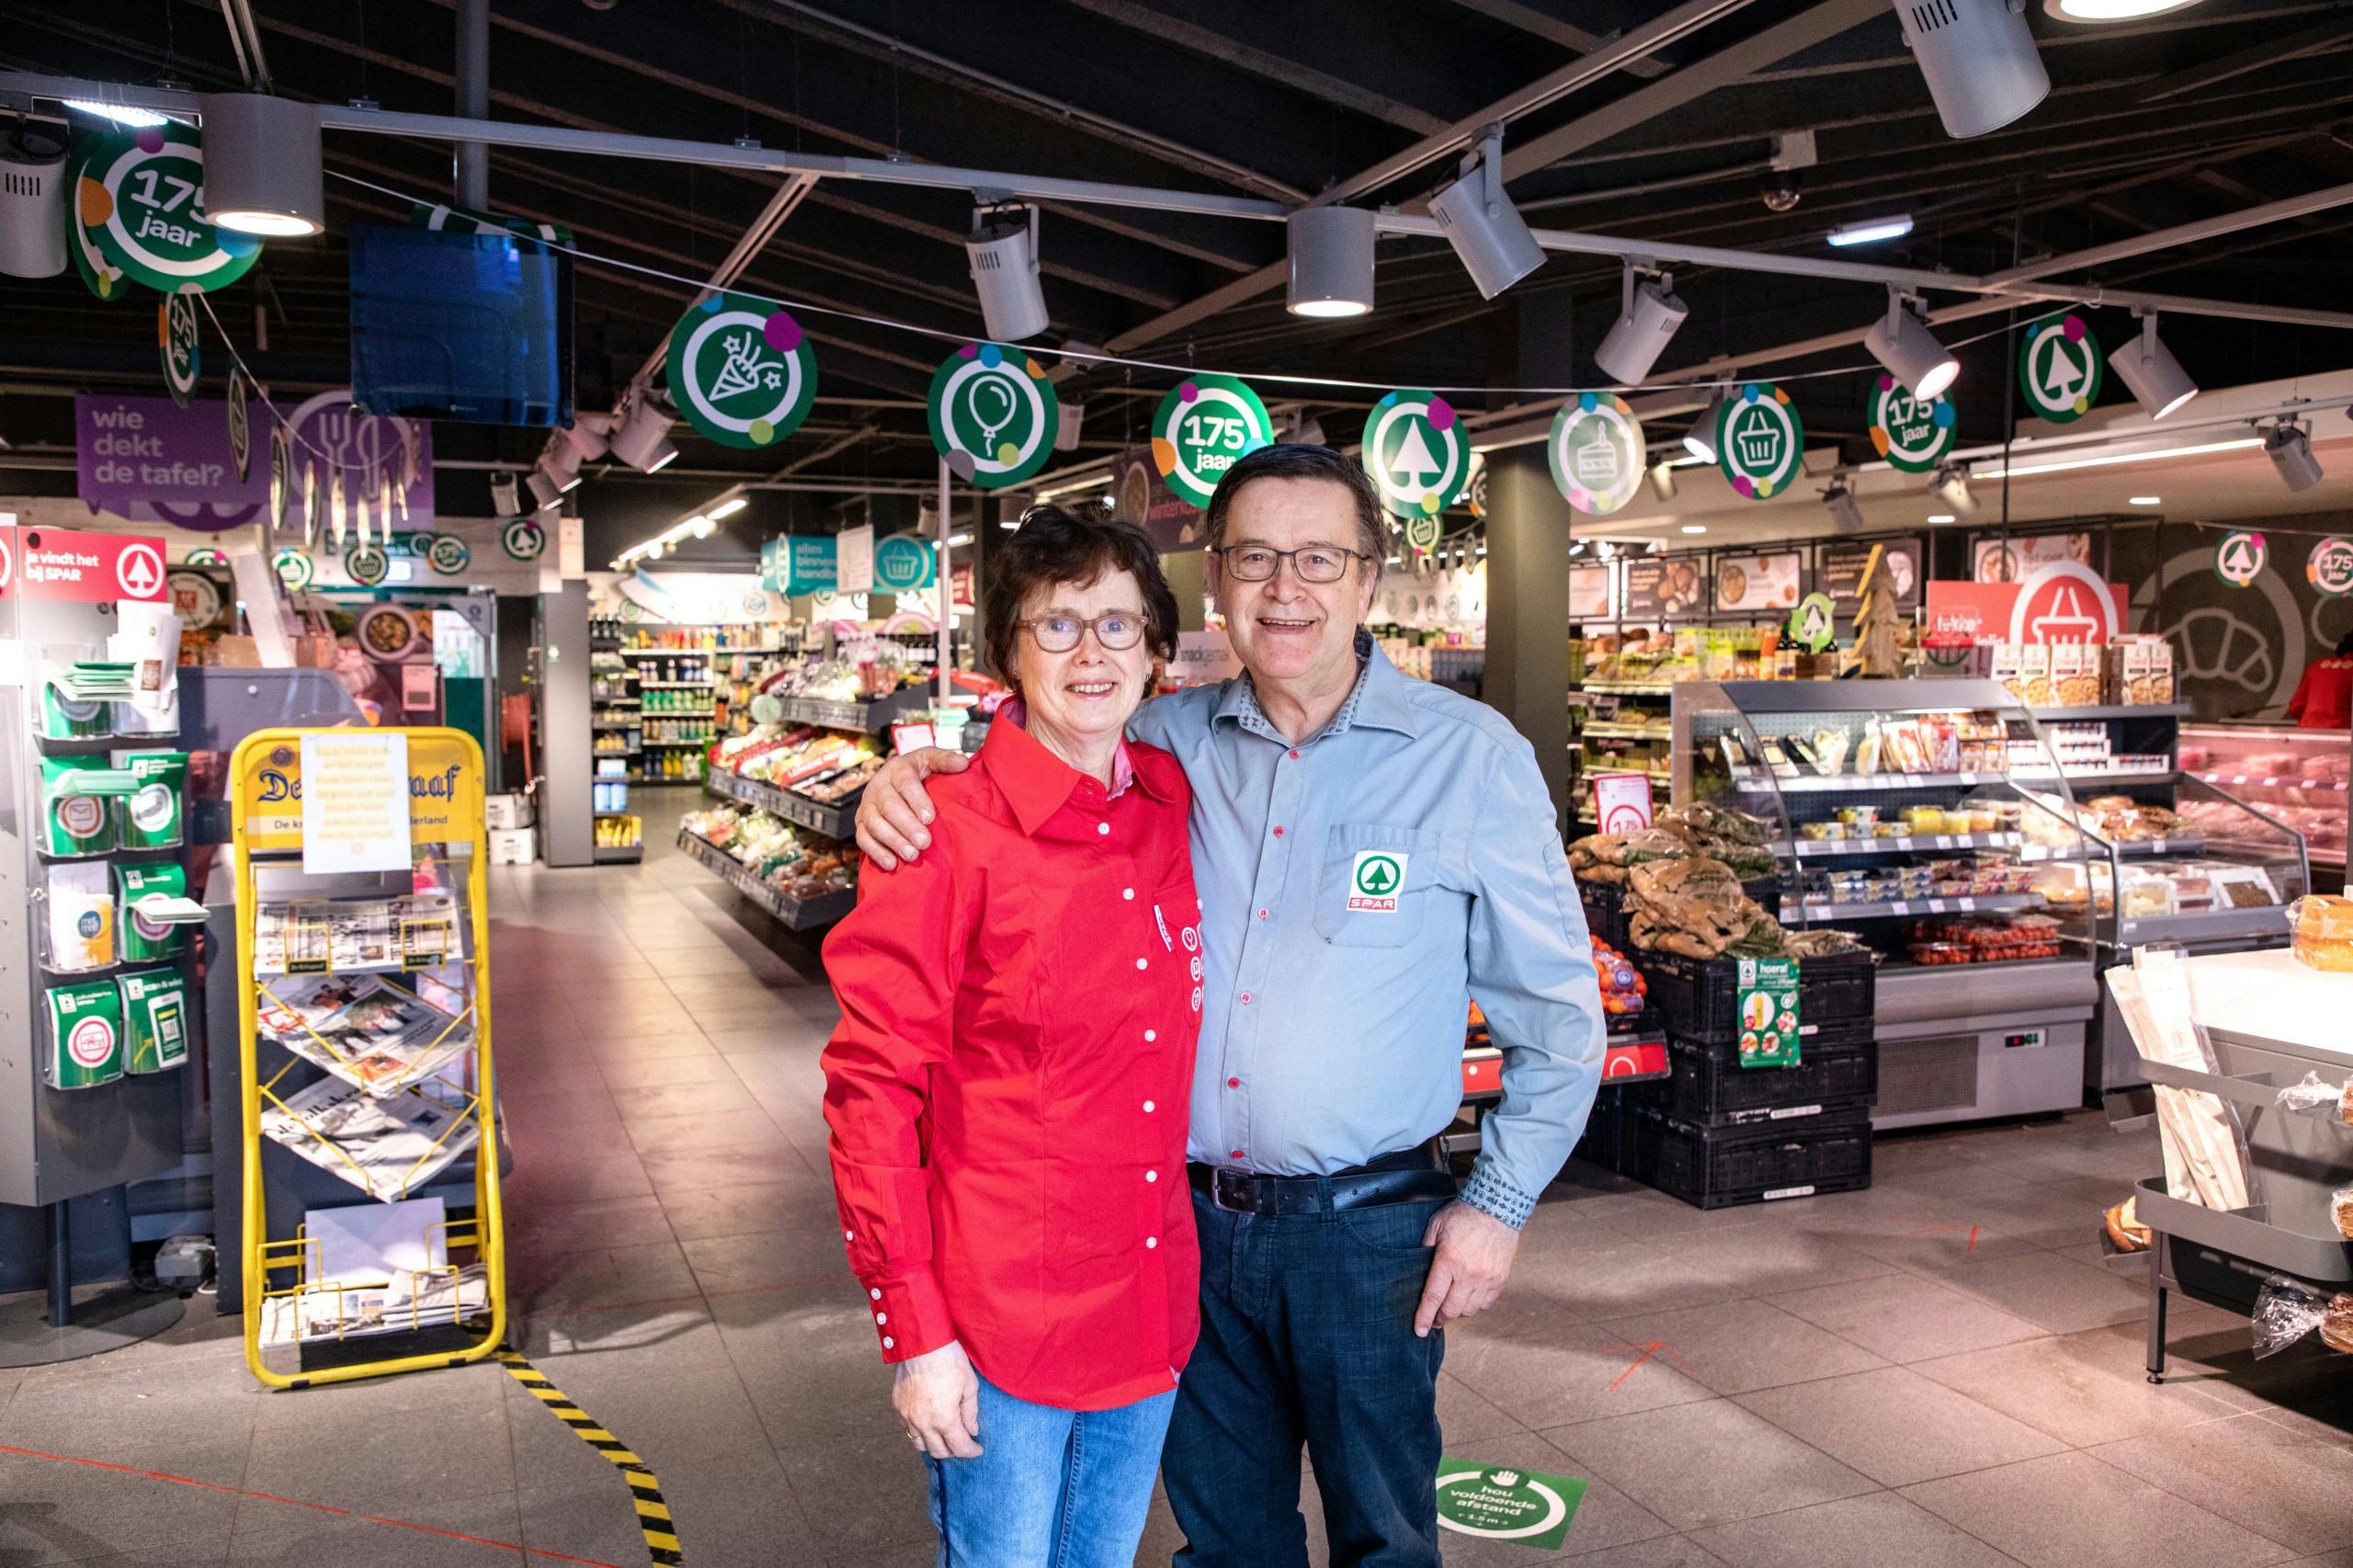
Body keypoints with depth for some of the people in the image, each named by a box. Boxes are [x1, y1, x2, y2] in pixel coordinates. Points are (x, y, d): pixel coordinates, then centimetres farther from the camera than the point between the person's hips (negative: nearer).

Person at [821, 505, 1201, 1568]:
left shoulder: (1172, 802, 1)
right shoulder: (948, 836, -15)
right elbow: (872, 1088, -14)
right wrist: (914, 1333, -15)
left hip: (1151, 1311, 6)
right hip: (997, 1329, -5)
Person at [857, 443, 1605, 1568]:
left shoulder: (1468, 756, -7)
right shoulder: (1164, 744, -1)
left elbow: (1557, 1012, -1)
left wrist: (1500, 1201, -5)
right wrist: (909, 787, -11)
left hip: (1366, 1228, -2)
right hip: (1188, 1216, 3)